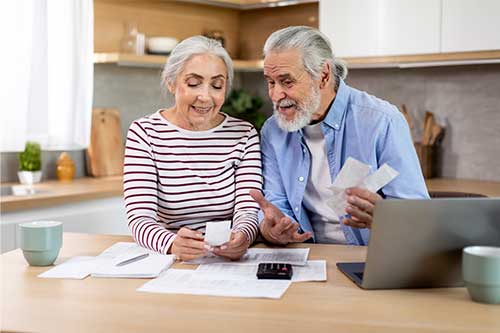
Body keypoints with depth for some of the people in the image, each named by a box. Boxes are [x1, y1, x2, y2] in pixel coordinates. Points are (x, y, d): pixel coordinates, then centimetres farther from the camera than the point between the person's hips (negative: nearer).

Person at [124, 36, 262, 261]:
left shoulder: (244, 135, 3)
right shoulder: (145, 134, -3)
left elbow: (248, 211, -5)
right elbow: (140, 218, -13)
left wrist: (241, 238, -29)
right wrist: (172, 244, -35)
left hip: (230, 262, 2)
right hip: (167, 261, -1)